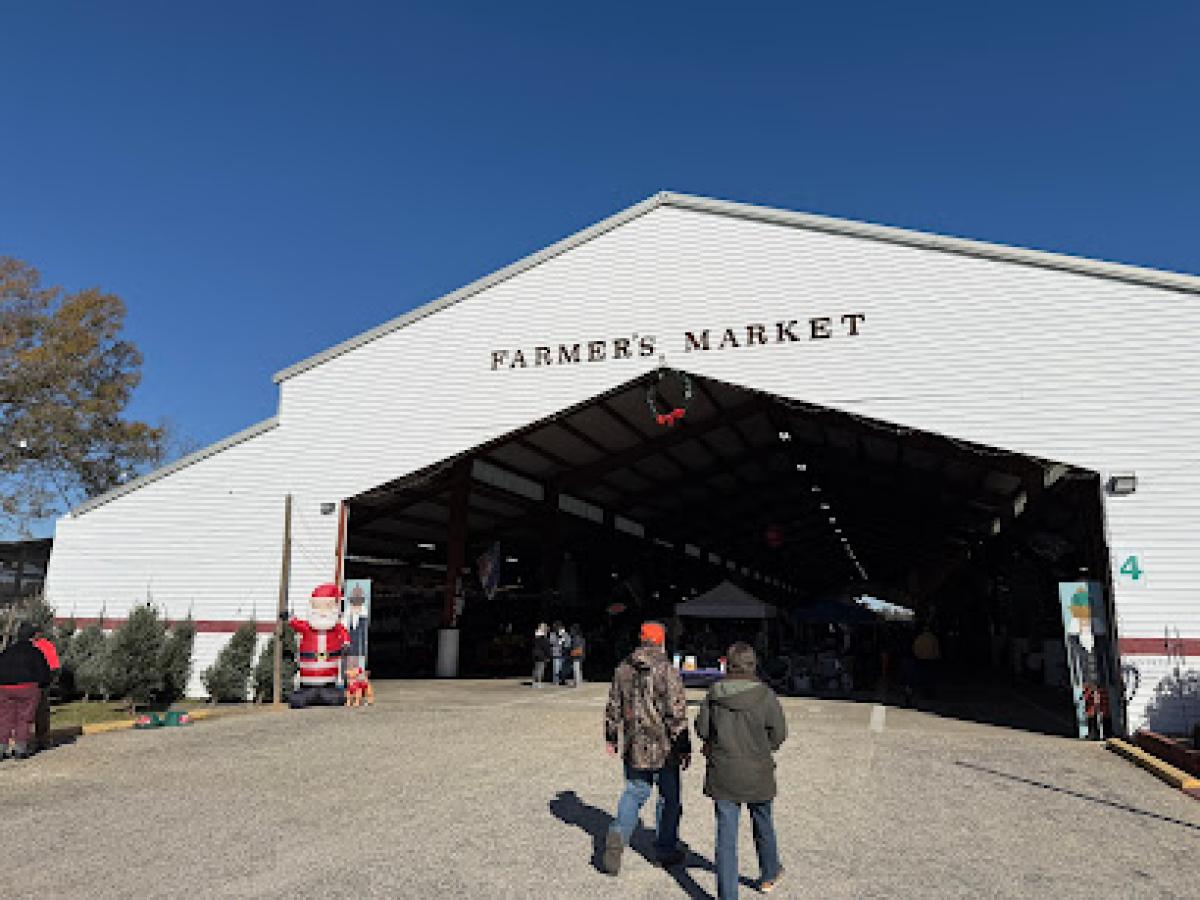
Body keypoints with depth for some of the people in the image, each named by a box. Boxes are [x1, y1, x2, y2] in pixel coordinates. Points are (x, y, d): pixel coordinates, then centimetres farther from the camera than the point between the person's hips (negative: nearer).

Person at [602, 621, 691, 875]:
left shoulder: (623, 670, 1)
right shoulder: (668, 672, -15)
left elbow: (613, 707, 9)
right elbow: (677, 714, -16)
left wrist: (611, 737, 20)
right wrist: (684, 748, -9)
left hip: (634, 748, 4)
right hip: (665, 749, -4)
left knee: (634, 792, 16)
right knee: (669, 798, 13)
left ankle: (618, 834, -5)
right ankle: (666, 849, 24)